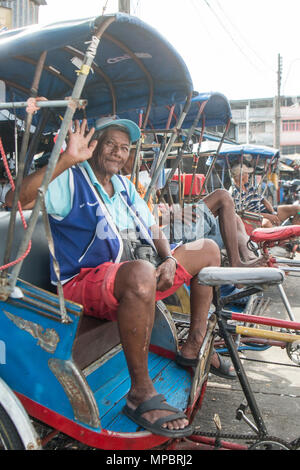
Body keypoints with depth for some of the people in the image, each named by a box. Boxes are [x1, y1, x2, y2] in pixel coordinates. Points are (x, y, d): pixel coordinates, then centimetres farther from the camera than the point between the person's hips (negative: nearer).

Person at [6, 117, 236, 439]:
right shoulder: (70, 179, -9)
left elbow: (151, 229, 16)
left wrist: (170, 260, -5)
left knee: (208, 250, 11)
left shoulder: (123, 186, 15)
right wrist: (66, 160, -31)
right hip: (83, 284, -8)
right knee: (140, 272, -44)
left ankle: (194, 348, 14)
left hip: (130, 280, 9)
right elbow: (15, 200, -26)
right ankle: (141, 394, -29)